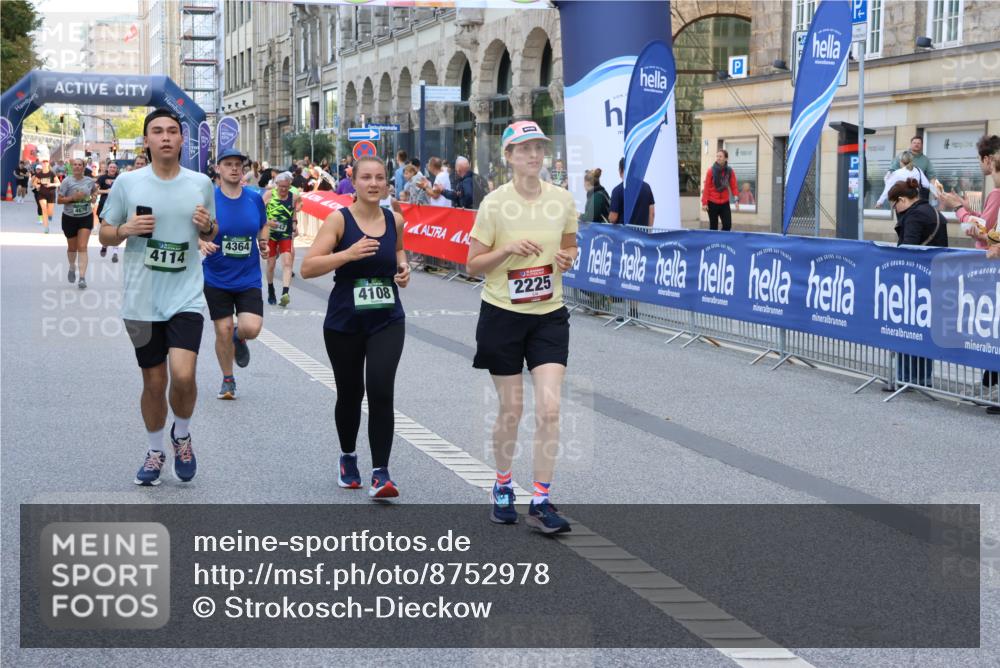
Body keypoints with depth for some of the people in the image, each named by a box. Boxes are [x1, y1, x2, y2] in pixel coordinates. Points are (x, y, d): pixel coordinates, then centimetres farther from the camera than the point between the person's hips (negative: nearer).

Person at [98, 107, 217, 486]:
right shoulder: (127, 183, -1)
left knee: (183, 375, -17)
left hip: (186, 297, 0)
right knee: (154, 382, 8)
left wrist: (207, 226, -7)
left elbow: (210, 234, 16)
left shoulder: (201, 184, 2)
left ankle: (182, 435, 13)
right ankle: (155, 451, 30)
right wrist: (125, 230, -15)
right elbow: (104, 235, 7)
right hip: (142, 300, 0)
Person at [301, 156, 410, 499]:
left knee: (381, 391, -14)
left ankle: (380, 473, -9)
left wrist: (403, 266, 4)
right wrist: (349, 254, -26)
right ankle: (348, 457, 39)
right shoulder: (339, 220, -9)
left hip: (387, 321, 1)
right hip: (344, 324, -1)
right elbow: (307, 267, -15)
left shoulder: (395, 220, 2)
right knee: (350, 394, 12)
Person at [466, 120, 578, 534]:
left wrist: (568, 258, -7)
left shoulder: (562, 200, 0)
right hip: (502, 314, -2)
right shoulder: (494, 203, -8)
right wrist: (508, 249, -20)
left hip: (549, 315, 2)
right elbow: (473, 265, -4)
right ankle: (502, 486, 29)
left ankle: (541, 503, 0)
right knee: (510, 410, 6)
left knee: (549, 409, -8)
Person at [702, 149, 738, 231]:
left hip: (725, 203, 2)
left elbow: (733, 187, 4)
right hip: (712, 203, -2)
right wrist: (704, 202, -10)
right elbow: (706, 187, -6)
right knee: (713, 227, 4)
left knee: (727, 225, -3)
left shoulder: (730, 171, 0)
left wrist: (736, 199, -8)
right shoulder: (711, 171, -7)